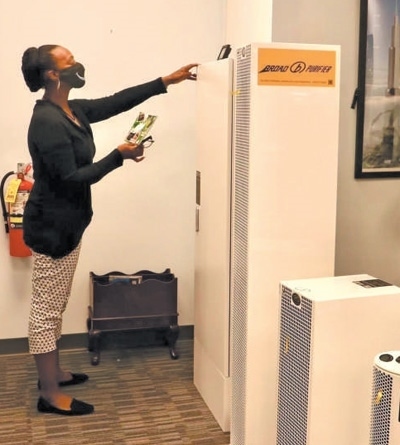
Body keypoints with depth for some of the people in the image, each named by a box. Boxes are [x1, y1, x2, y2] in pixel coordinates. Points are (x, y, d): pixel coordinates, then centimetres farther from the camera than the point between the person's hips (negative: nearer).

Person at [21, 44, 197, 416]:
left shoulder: (72, 111, 8)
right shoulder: (47, 122, -21)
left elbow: (117, 102, 12)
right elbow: (72, 178, -23)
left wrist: (166, 81, 11)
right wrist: (119, 156, -18)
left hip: (66, 223, 10)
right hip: (52, 226, -10)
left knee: (55, 305, 19)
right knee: (46, 308, 0)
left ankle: (52, 373, 34)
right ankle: (50, 395, 11)